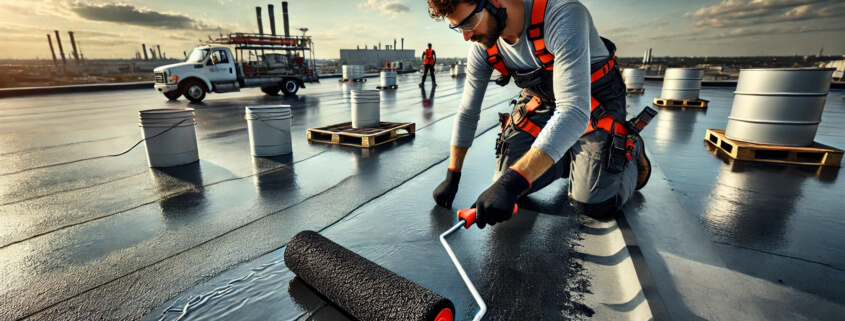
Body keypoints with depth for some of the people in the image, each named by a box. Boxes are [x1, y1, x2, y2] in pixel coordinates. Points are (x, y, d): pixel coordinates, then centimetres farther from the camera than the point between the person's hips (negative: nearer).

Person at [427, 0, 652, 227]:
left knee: (593, 203, -14)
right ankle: (568, 159, 22)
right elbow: (468, 112, -3)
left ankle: (630, 148, 18)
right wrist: (452, 178, -2)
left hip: (596, 100, -4)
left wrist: (511, 183, -50)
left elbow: (574, 112, -42)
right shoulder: (482, 45, -14)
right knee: (506, 181, -5)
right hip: (543, 101, 5)